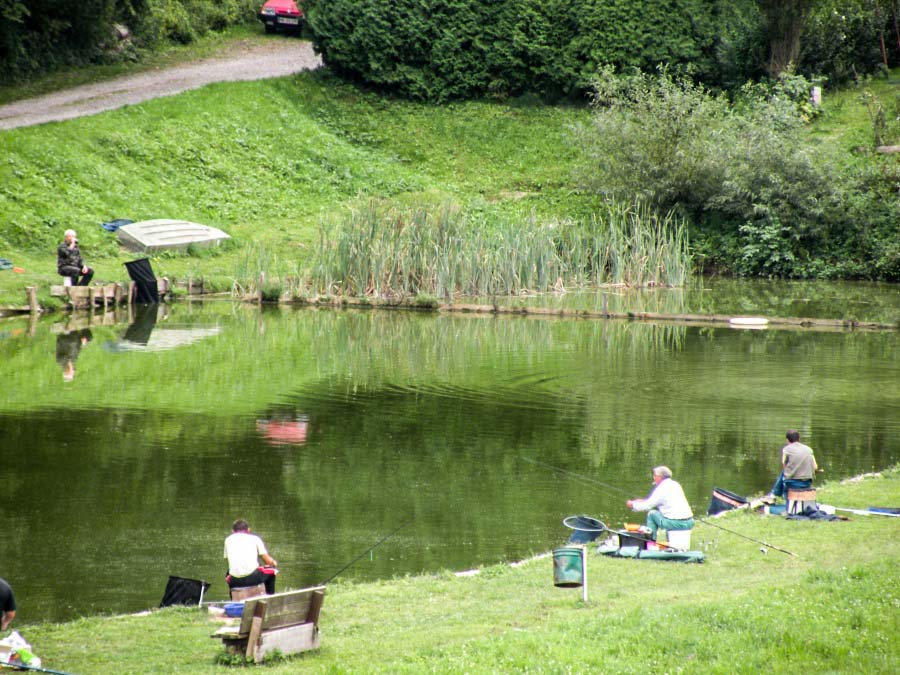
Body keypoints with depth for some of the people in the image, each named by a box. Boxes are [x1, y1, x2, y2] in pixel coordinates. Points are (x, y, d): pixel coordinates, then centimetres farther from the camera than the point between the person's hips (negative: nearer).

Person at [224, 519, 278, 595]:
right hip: (253, 578, -2)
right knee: (271, 570, 28)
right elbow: (268, 561, 12)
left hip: (235, 582, 2)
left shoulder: (228, 539, 18)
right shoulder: (255, 538, 13)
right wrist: (274, 563, 37)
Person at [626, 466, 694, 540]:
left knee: (652, 514, 8)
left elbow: (648, 506, -2)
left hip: (676, 524, -8)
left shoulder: (661, 488, -7)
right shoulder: (675, 485, 17)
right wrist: (643, 501, 32)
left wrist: (633, 505, 14)